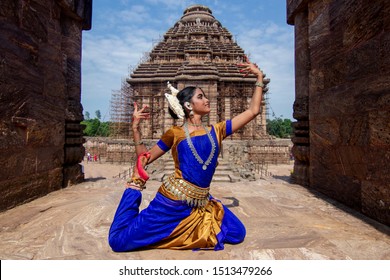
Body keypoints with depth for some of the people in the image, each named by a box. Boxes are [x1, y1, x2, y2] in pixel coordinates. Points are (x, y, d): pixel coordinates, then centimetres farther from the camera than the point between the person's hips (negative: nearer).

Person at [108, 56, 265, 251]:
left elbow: (253, 111, 5)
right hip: (173, 200, -4)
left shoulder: (216, 131, 6)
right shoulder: (175, 133, -1)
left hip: (201, 203, 4)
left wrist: (259, 77, 6)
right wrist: (135, 127, -5)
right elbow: (145, 159, 5)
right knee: (119, 241, -5)